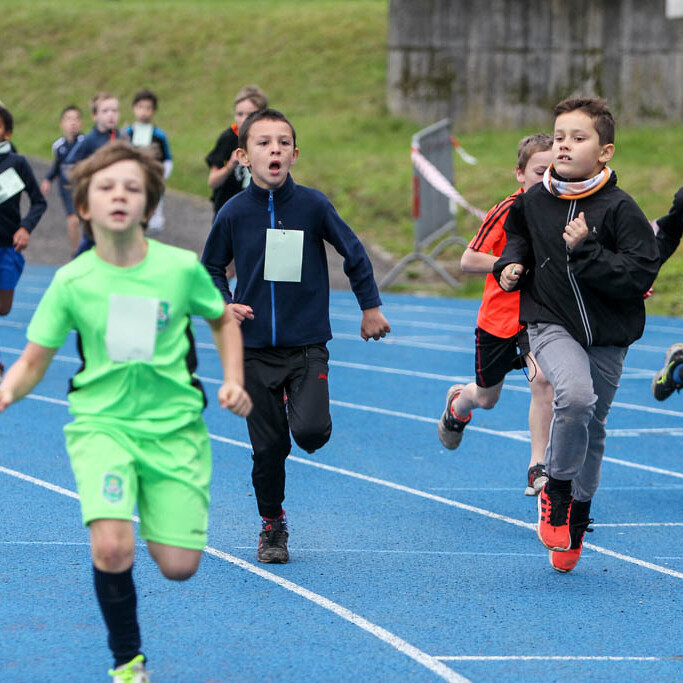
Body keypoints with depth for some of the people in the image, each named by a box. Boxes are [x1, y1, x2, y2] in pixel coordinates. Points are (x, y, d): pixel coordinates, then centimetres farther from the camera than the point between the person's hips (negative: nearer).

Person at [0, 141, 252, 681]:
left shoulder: (182, 268, -7)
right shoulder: (72, 282, -7)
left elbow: (224, 320, 14)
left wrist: (234, 382, 2)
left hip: (174, 425, 1)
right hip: (102, 423, -1)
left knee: (179, 567, -3)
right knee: (112, 550, -24)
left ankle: (152, 504, 34)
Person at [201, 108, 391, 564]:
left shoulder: (312, 205, -6)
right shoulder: (234, 213, -4)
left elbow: (354, 253, 6)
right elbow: (211, 267, 12)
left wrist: (371, 307, 10)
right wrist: (223, 305, -4)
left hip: (307, 344, -1)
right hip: (256, 349, 1)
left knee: (309, 430, -20)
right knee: (268, 447, 5)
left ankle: (304, 410, 16)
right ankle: (272, 526, 24)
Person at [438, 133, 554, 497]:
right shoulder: (506, 212, -16)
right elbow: (467, 260, -16)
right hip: (499, 316, -1)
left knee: (542, 378, -26)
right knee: (486, 398, 16)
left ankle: (537, 469, -18)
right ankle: (458, 403, 55)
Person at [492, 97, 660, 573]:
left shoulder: (619, 208, -13)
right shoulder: (534, 201, -2)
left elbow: (641, 273, -19)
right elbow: (519, 234, 22)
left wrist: (585, 250, -25)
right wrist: (511, 264, 2)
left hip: (608, 336, 0)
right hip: (551, 324, 0)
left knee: (593, 428, 13)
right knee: (575, 395, -29)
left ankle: (577, 518, 35)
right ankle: (556, 490, -7)